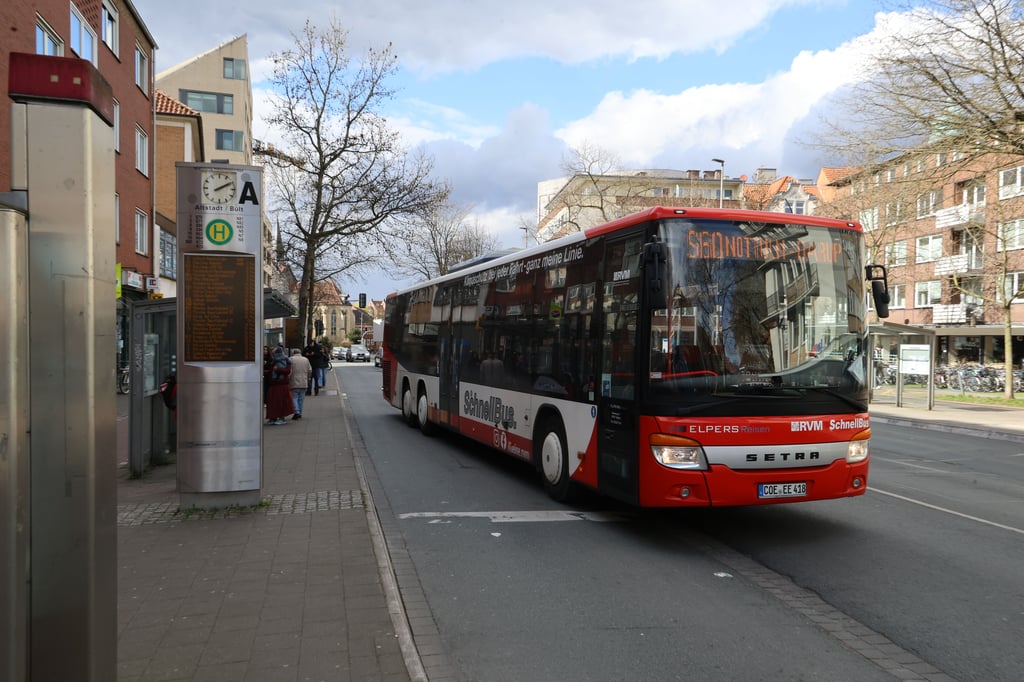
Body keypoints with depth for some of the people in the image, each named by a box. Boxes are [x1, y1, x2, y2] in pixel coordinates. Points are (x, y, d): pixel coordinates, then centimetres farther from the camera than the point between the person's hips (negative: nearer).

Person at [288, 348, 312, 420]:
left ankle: (297, 412, -13)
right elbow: (310, 370, 10)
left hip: (294, 382, -4)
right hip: (304, 383, 4)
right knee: (301, 398, 10)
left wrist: (288, 379, 1)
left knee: (294, 398, 0)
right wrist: (307, 379, 22)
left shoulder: (291, 359, -5)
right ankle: (300, 413, 12)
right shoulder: (306, 359, 9)